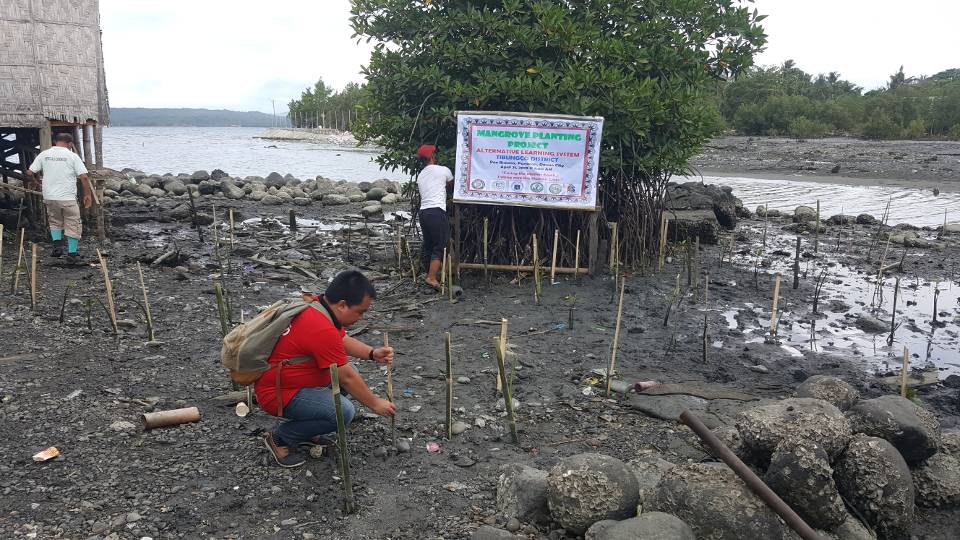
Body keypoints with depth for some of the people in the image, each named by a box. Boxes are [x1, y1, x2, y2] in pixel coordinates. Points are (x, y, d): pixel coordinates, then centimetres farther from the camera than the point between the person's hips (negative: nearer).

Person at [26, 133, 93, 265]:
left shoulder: (44, 154, 5)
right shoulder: (72, 156, -4)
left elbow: (29, 173, 4)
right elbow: (84, 177, -10)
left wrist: (34, 182, 24)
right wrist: (88, 194, 0)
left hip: (49, 197, 4)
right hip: (68, 198, -4)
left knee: (55, 221, 24)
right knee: (72, 225, 7)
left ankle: (57, 245, 9)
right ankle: (72, 253, 9)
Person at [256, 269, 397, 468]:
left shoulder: (317, 305, -1)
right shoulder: (322, 330, -29)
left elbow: (343, 340, 14)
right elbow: (347, 378, -20)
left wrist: (373, 353, -2)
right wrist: (375, 404, -7)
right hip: (277, 394, -10)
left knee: (346, 372, 11)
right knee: (343, 412, -25)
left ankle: (305, 432, 15)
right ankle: (280, 438, -5)